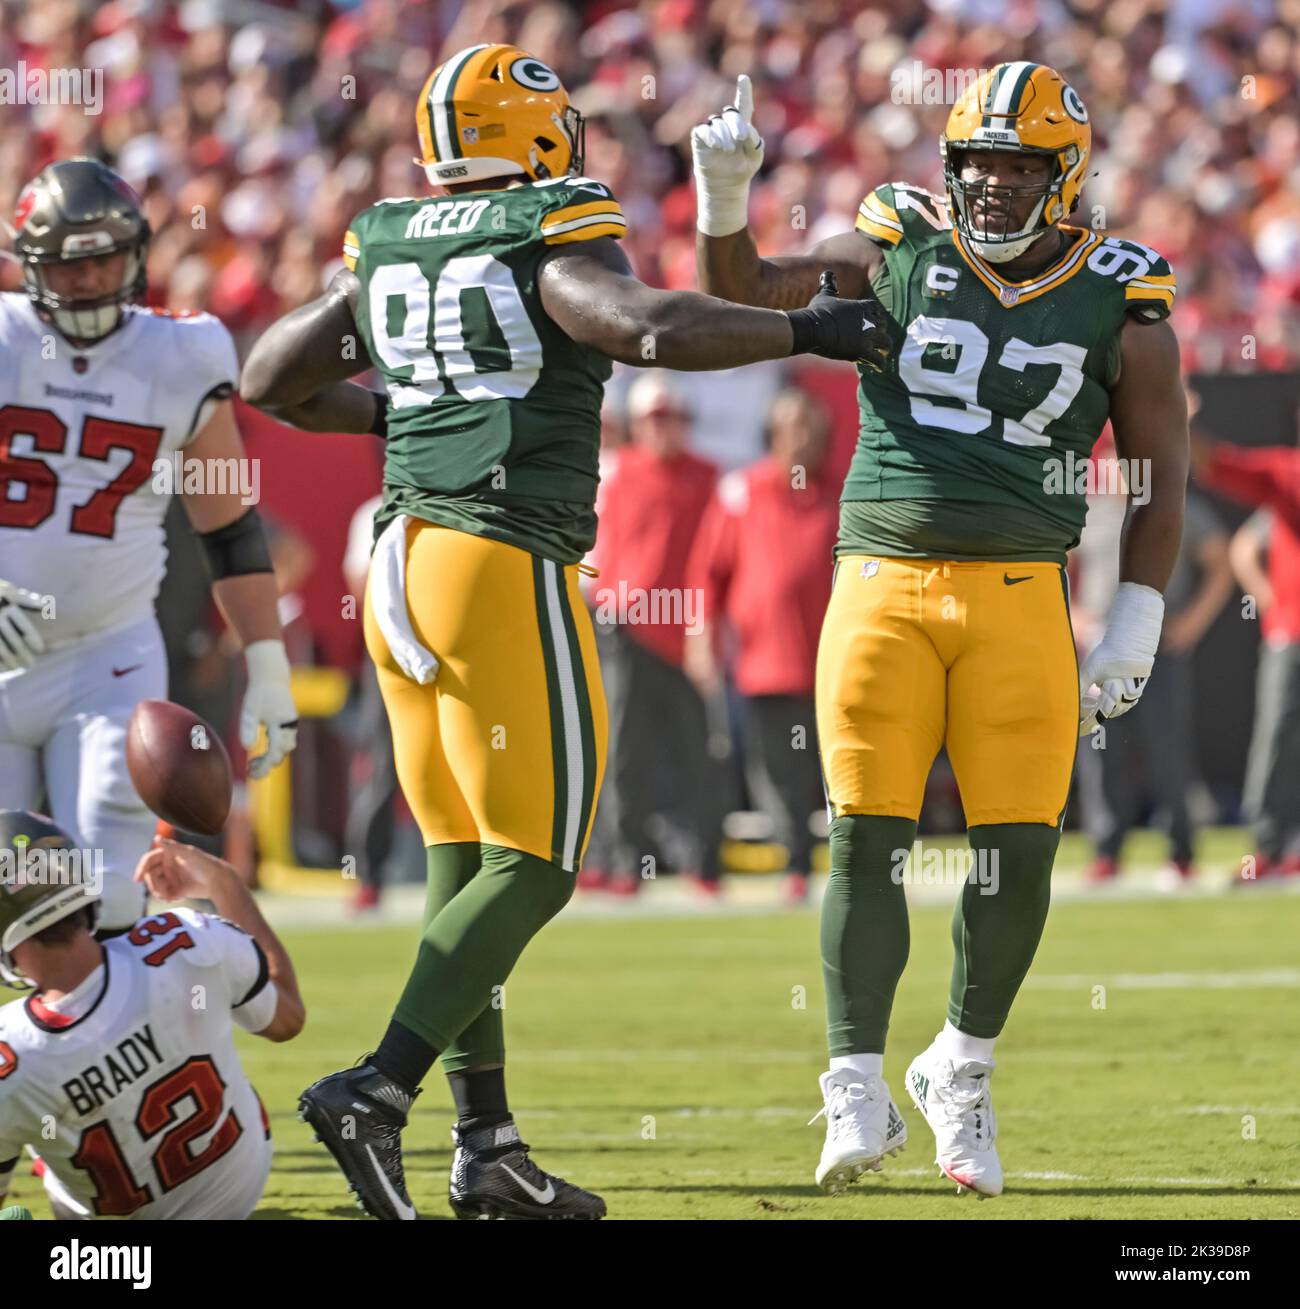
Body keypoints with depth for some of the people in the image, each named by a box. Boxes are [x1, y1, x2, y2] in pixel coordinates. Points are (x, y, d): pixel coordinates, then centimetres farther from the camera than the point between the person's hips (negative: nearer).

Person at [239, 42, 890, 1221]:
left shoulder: (385, 253, 12)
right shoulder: (550, 247, -8)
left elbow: (269, 380, 22)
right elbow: (659, 329, -26)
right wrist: (807, 331, -13)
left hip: (402, 568, 8)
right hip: (506, 571, -8)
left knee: (464, 868, 11)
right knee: (529, 871, -3)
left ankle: (487, 1149, 11)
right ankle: (378, 1092, -16)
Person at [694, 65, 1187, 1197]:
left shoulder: (1119, 305, 5)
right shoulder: (898, 252, 6)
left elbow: (1161, 479, 10)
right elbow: (740, 299, 11)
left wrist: (1135, 627, 4)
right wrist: (725, 196, -7)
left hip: (1019, 599, 0)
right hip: (883, 588, 0)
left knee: (1020, 850, -4)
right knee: (867, 840, -7)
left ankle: (963, 1074, 17)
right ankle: (858, 1094, 0)